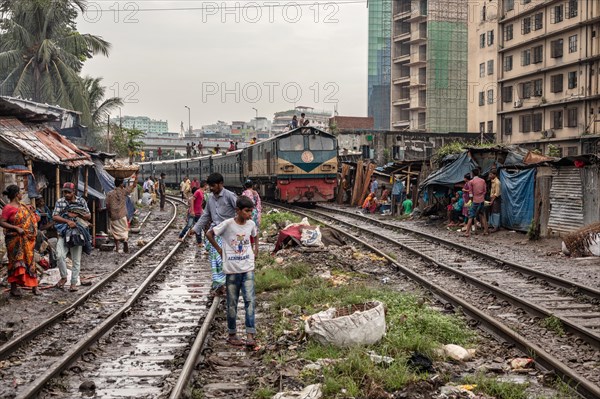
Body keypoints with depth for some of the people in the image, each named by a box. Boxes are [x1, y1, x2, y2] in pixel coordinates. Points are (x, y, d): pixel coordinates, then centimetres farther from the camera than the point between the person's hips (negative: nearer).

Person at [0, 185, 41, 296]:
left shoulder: (23, 207, 11)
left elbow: (32, 220, 19)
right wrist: (16, 228, -21)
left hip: (26, 240, 7)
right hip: (15, 240, -7)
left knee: (29, 260, 8)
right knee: (16, 262, -4)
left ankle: (34, 285, 12)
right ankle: (13, 287, 3)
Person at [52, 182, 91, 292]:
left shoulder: (81, 201, 3)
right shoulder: (60, 202, 4)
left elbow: (88, 217, 5)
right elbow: (55, 216, -5)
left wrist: (77, 214, -12)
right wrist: (67, 221, -19)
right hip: (63, 233, 0)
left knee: (76, 260, 3)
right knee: (59, 255, -16)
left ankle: (73, 283, 12)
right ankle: (63, 277, 7)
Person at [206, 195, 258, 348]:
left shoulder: (251, 224, 0)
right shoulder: (228, 224, -13)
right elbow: (209, 234, -2)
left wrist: (255, 250, 11)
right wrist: (219, 250, -1)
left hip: (248, 269, 3)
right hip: (232, 270, -3)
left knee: (250, 300, -7)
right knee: (232, 303, 7)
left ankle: (250, 336, -7)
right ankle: (232, 335, 20)